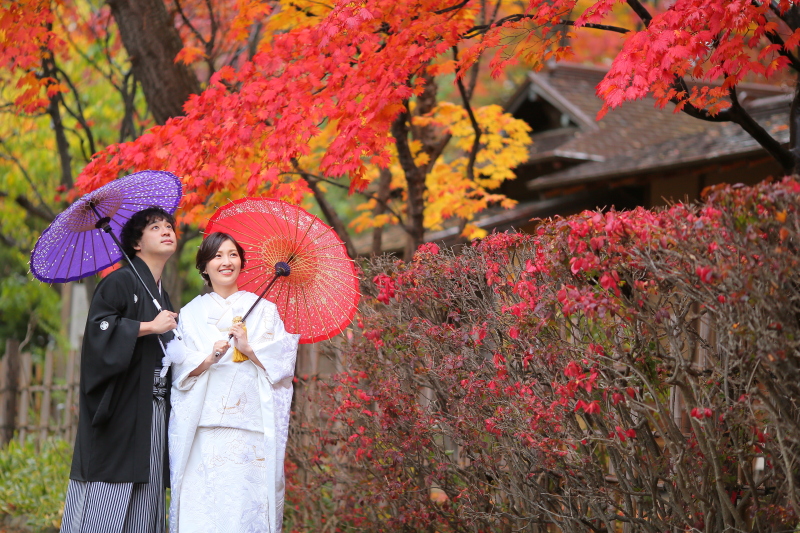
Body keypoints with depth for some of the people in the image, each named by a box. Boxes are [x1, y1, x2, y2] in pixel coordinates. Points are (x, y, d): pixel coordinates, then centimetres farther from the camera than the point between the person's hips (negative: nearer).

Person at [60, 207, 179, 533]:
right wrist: (149, 327, -15)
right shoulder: (120, 282, -2)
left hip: (154, 416, 8)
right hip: (121, 411, -8)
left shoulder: (163, 297, 22)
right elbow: (99, 325, -18)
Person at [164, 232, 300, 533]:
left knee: (248, 502, -8)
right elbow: (180, 369, 4)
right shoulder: (191, 313, 13)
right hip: (204, 428, 0)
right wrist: (209, 358, -14)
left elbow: (284, 363, 4)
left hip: (252, 430, 0)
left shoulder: (264, 310, 12)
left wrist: (249, 349, -11)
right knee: (201, 505, -7)